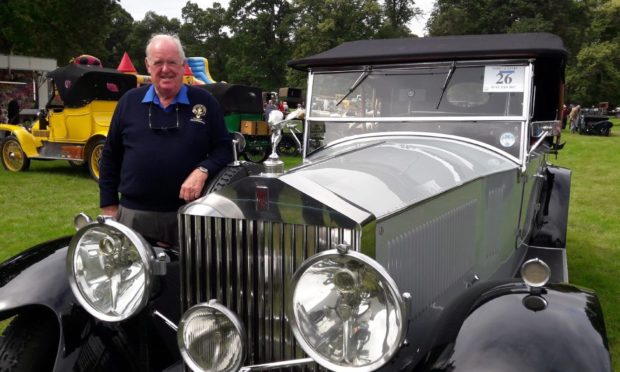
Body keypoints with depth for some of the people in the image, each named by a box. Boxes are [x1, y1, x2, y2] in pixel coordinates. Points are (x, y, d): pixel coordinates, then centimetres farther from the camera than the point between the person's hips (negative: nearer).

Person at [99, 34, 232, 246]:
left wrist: (203, 171, -17)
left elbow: (224, 148, 3)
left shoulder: (204, 101, 3)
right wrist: (109, 206, 7)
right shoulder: (129, 101, 8)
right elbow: (110, 156, 12)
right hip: (133, 213, 1)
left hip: (189, 214, -1)